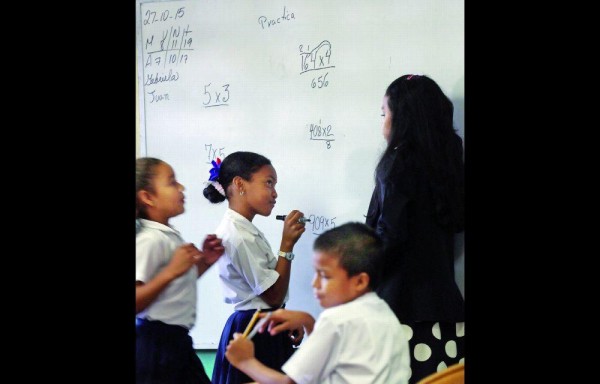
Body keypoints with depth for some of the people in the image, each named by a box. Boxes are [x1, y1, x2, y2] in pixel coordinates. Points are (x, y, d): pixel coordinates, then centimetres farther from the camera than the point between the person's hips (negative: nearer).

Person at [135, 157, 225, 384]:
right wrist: (171, 271, -31)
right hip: (156, 346, -10)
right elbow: (137, 300, -24)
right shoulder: (150, 240, -17)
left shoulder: (169, 236, 12)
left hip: (175, 341, 10)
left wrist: (203, 262, 12)